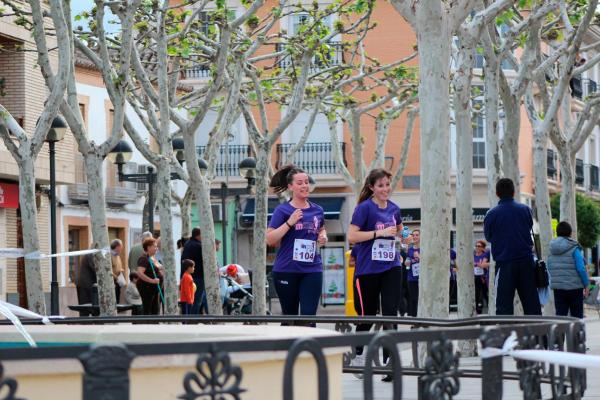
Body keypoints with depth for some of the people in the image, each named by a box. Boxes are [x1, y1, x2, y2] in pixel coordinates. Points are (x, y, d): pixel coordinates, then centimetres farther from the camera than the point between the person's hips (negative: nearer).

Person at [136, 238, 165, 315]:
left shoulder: (153, 258, 15)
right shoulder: (144, 259, -14)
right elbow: (140, 273, -27)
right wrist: (152, 280, -28)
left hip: (155, 287, 10)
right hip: (147, 287, -10)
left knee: (155, 310, 11)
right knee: (147, 311, -8)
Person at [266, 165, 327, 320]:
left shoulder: (317, 210, 9)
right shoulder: (283, 210, -3)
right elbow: (270, 240, -9)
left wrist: (323, 236, 7)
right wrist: (289, 222, -19)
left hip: (312, 270, 2)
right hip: (286, 270, -2)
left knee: (308, 315, -8)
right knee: (290, 316, 10)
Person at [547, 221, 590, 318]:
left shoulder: (552, 249, 5)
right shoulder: (574, 248, -10)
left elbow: (549, 269, 10)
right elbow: (581, 268, -15)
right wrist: (586, 285, -4)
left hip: (558, 288, 4)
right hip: (574, 288, -4)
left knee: (560, 314, 4)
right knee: (577, 315, 7)